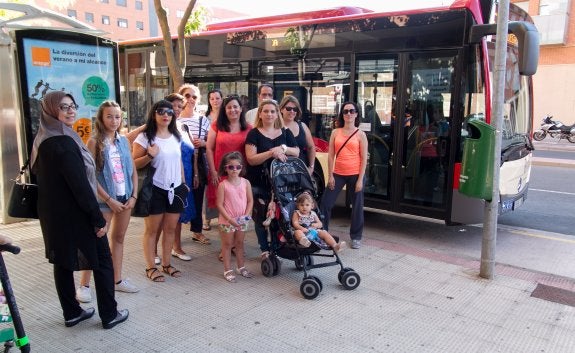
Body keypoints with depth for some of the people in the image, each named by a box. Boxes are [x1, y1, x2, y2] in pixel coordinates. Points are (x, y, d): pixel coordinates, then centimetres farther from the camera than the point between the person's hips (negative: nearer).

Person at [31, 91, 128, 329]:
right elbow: (80, 184, -25)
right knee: (102, 261, 4)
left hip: (53, 214, 9)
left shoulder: (43, 140, 8)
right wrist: (98, 218, -20)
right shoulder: (63, 142, -22)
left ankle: (71, 313, 28)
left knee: (63, 262, 16)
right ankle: (109, 314, 13)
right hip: (74, 215, -9)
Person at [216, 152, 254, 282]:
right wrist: (230, 219, -18)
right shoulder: (223, 185, -12)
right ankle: (228, 270, 17)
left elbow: (250, 201, 1)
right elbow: (220, 205, -13)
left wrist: (246, 215, -11)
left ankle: (241, 267, 31)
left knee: (239, 243, 17)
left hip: (242, 220, 3)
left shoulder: (245, 182, -3)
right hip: (227, 221, -3)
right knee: (227, 244, 8)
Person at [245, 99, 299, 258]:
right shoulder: (254, 134, 0)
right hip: (258, 184, -2)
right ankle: (265, 249, 13)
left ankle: (276, 248, 14)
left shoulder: (285, 133, 11)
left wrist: (283, 149, -11)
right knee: (261, 217, 1)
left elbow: (297, 152, 8)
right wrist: (271, 152, -22)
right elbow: (251, 159, -10)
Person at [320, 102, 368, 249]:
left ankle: (356, 237, 20)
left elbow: (364, 158, -4)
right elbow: (331, 155, 3)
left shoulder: (360, 134, -1)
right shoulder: (335, 132, 5)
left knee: (357, 206, 6)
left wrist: (360, 179, -10)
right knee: (326, 202, 2)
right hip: (338, 174, 2)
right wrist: (330, 175, -2)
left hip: (355, 175, -2)